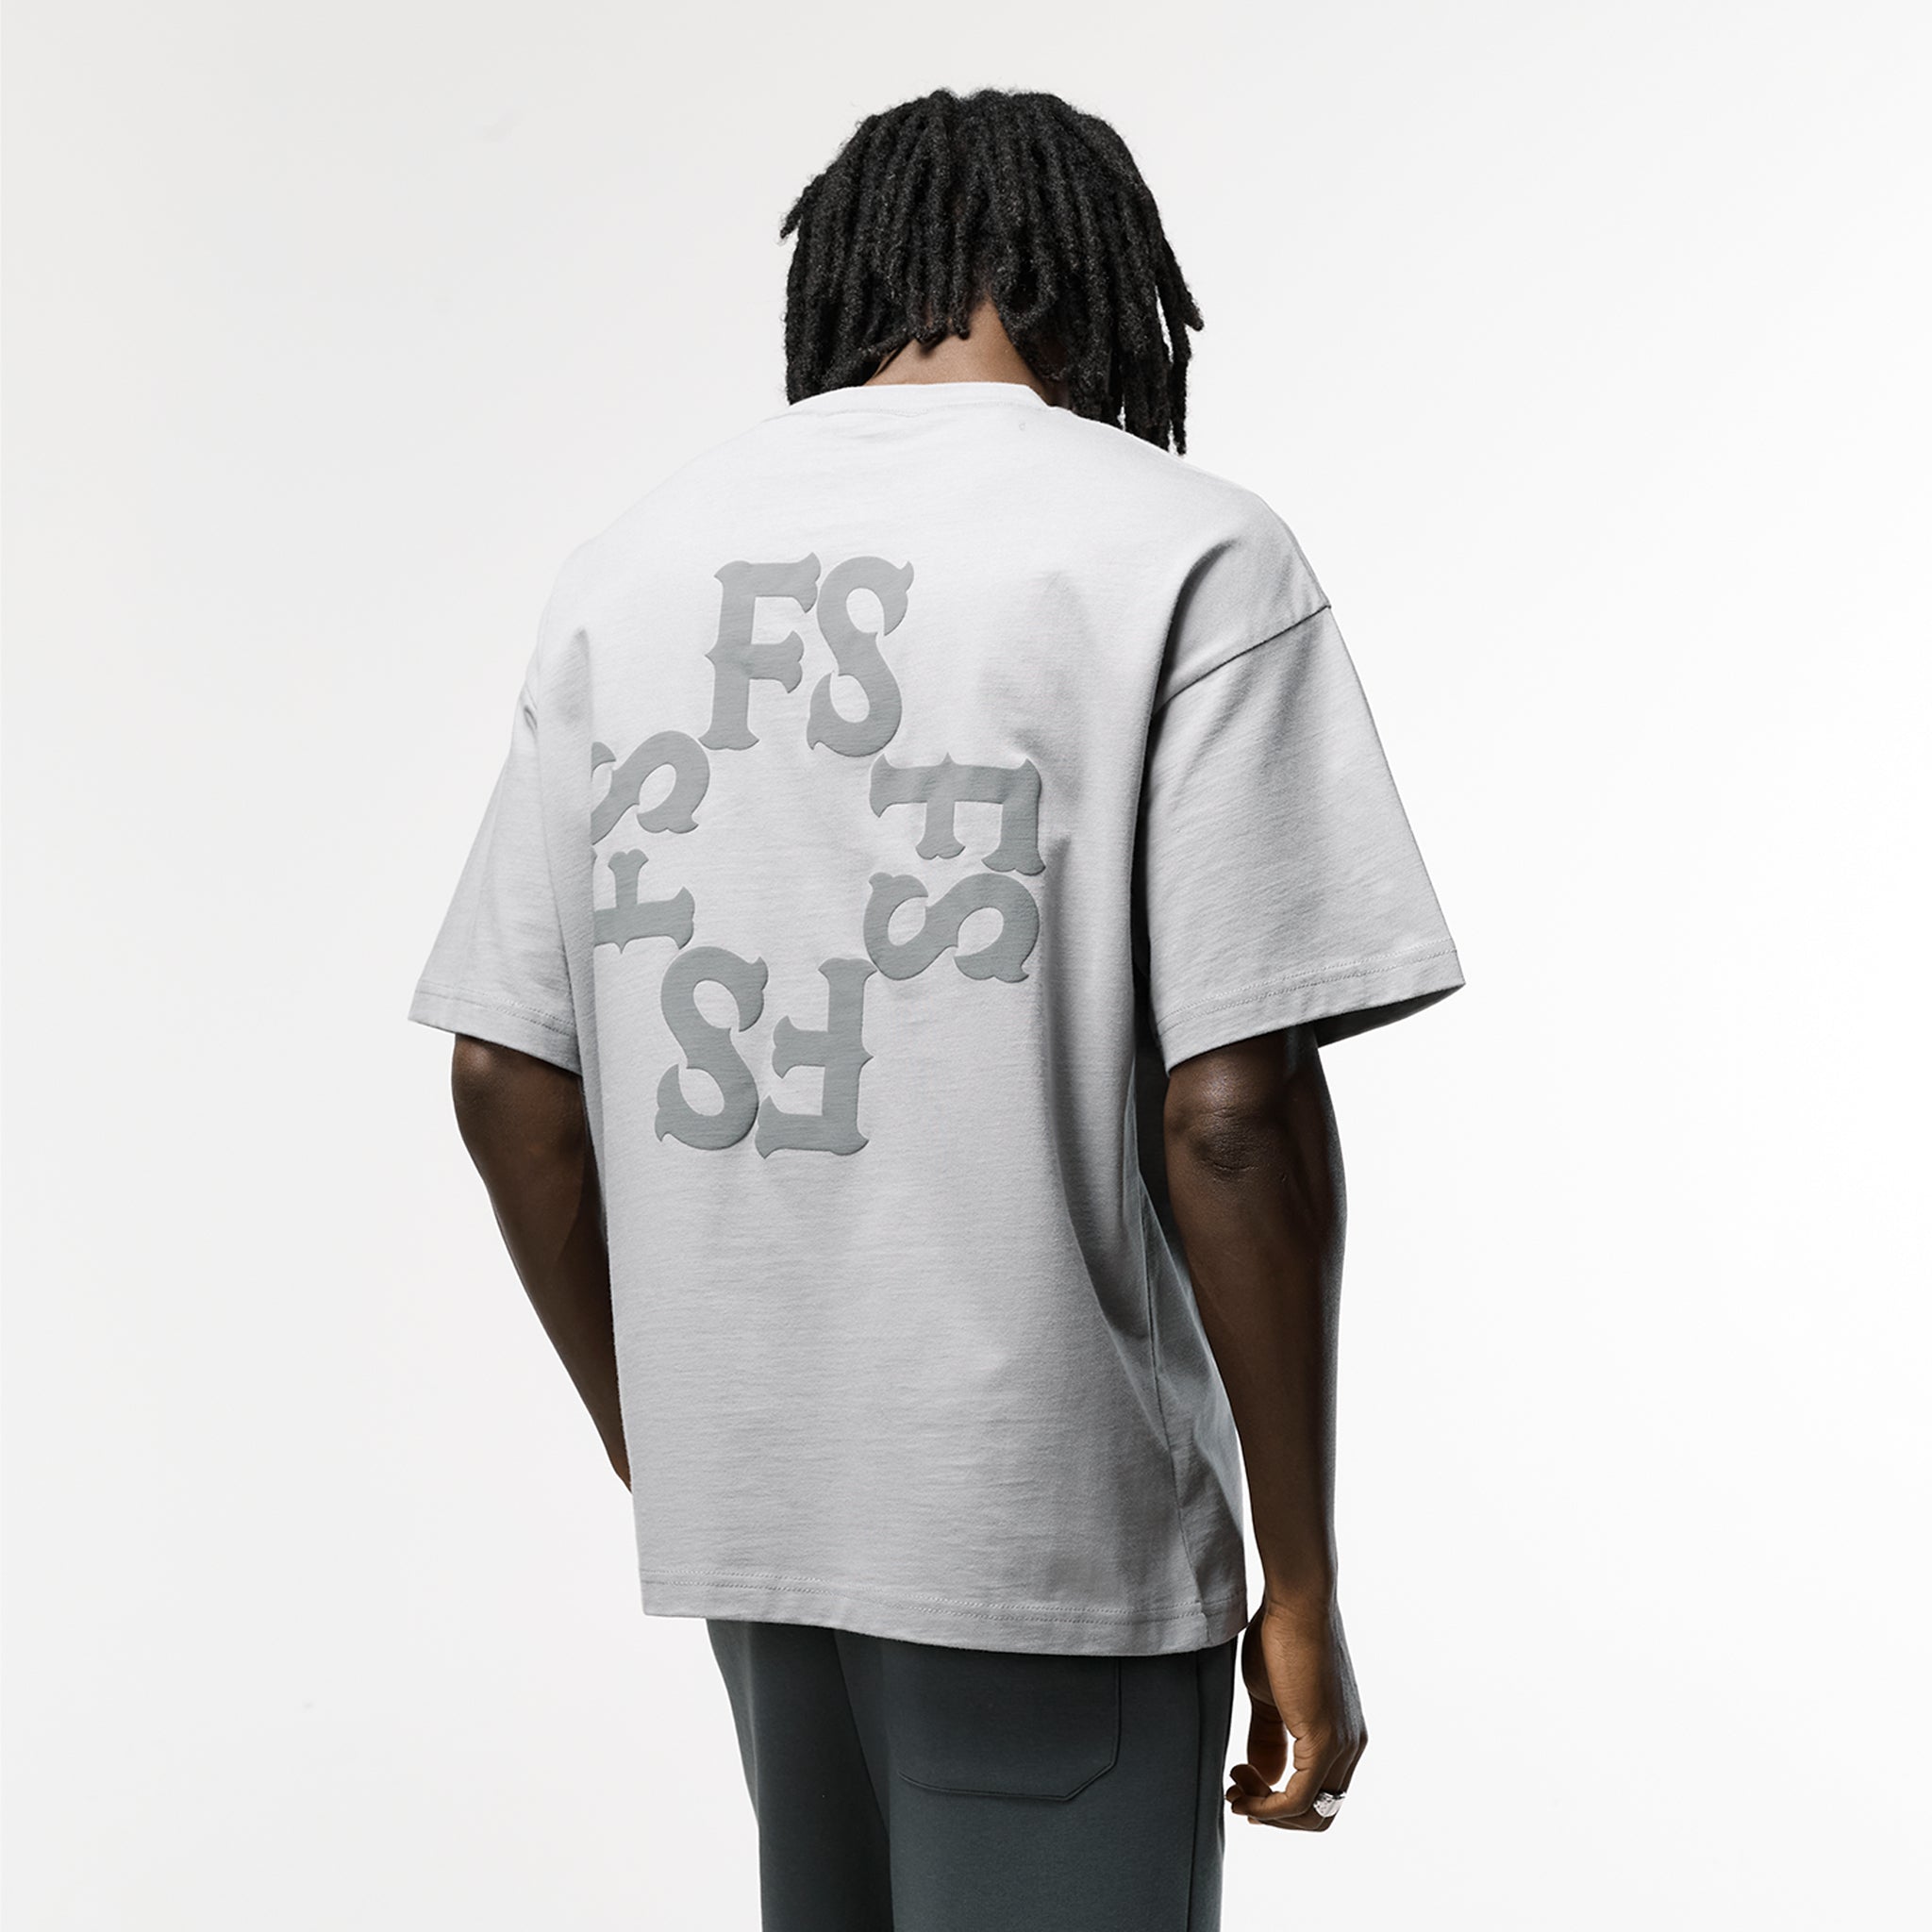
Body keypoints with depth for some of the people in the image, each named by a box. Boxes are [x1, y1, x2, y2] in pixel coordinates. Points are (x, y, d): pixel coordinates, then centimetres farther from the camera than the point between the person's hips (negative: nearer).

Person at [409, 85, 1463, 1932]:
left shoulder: (632, 560, 6)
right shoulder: (1185, 550, -10)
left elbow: (507, 1082, 5)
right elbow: (1232, 1111, -17)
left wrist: (658, 1458, 16)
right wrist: (1302, 1584, -7)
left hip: (742, 1492, 6)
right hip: (1049, 1510, -5)